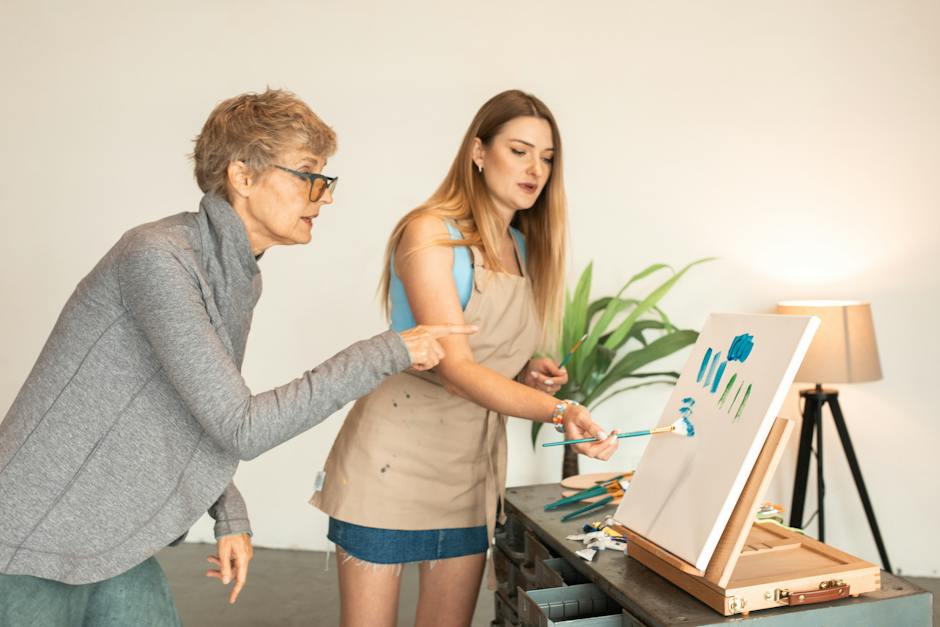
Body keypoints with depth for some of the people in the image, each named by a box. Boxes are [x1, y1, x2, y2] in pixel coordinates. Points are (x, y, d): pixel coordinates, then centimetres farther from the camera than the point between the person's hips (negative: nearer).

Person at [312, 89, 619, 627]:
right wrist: (559, 412, -36)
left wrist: (530, 375, -1)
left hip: (475, 462, 6)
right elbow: (454, 367, -23)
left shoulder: (526, 247, 9)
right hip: (396, 455, -6)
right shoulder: (429, 233, -13)